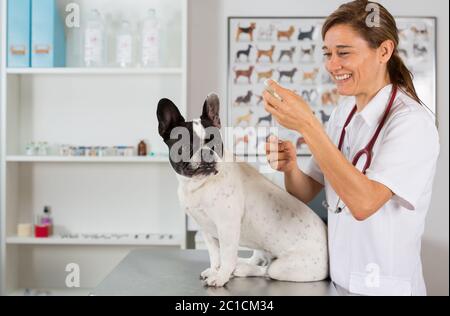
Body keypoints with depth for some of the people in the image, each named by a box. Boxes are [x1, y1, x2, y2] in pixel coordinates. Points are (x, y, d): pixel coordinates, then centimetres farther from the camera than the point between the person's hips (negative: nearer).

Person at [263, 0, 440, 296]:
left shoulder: (412, 121, -18)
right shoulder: (343, 113, 2)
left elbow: (363, 203, -29)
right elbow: (306, 194, 5)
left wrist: (308, 125, -30)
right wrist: (290, 167, -16)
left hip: (383, 286, -6)